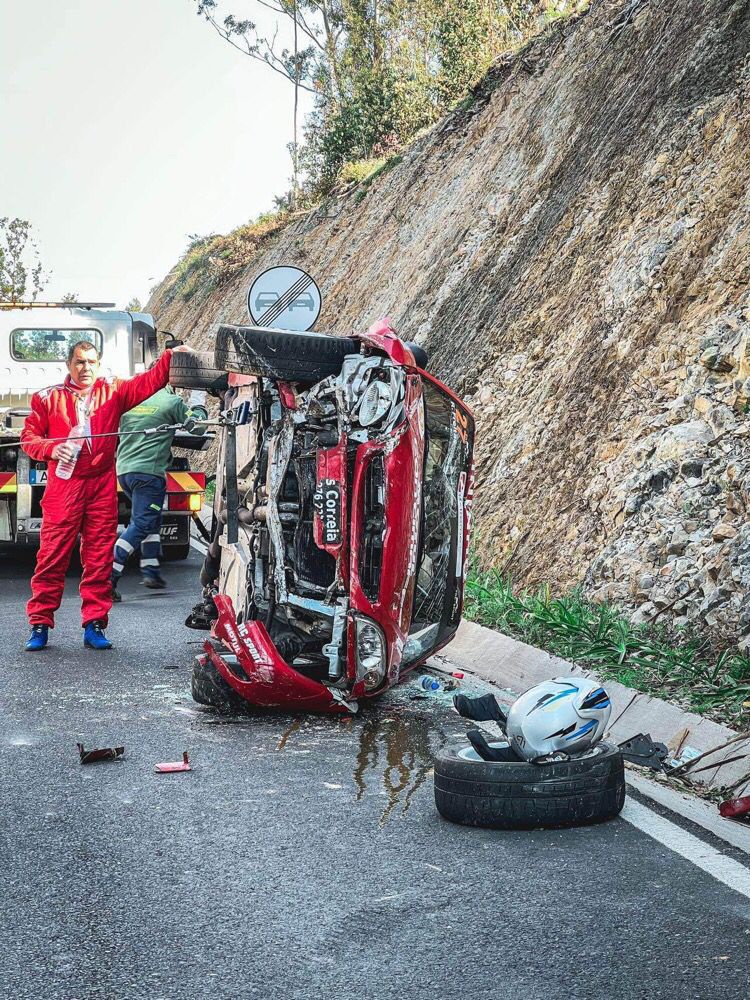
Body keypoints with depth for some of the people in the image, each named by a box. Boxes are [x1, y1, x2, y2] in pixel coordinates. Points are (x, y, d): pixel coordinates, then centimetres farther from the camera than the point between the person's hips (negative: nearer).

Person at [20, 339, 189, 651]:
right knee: (52, 555, -2)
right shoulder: (49, 398, 9)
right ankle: (40, 623, 5)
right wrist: (52, 449, -10)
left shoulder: (114, 391, 11)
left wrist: (170, 358, -14)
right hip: (63, 486, -1)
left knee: (100, 558, 3)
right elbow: (29, 436, 9)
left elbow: (148, 382, 0)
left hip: (102, 486, 2)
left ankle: (94, 625, 10)